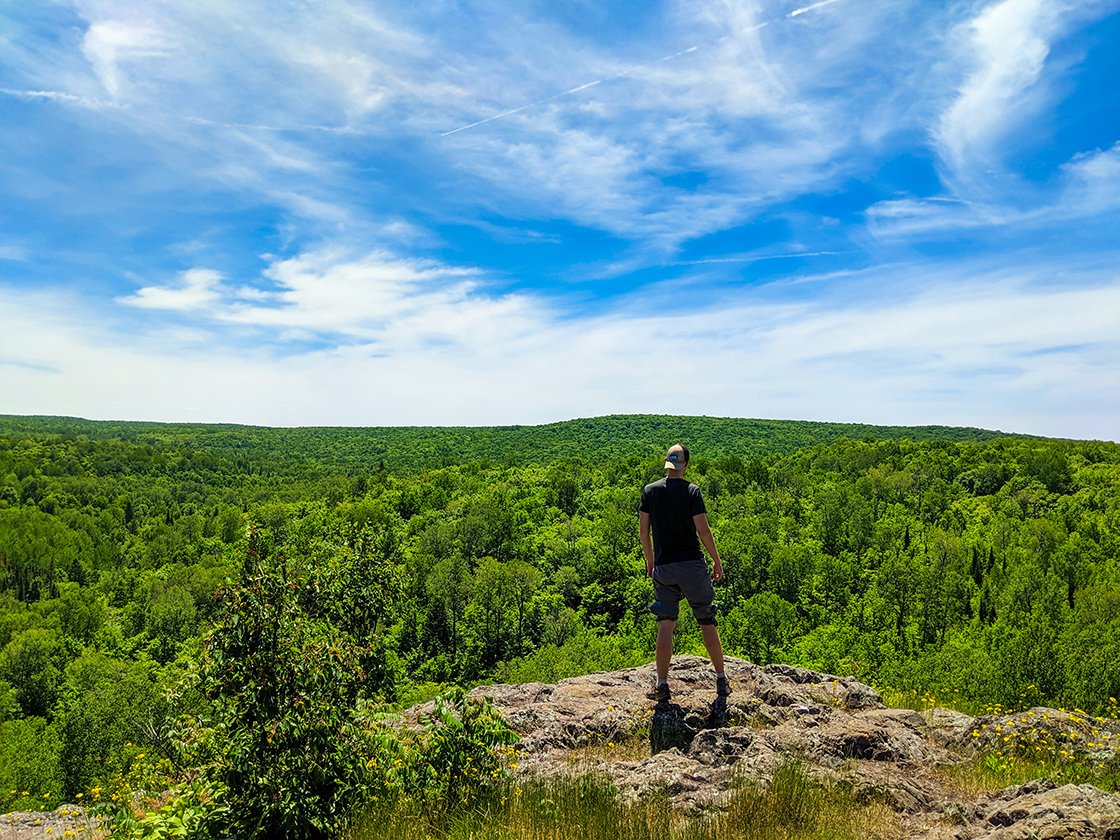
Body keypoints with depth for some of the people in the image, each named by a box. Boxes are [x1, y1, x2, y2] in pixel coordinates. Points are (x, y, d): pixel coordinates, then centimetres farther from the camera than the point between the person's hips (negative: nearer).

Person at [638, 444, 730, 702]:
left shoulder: (650, 491, 2)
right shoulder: (692, 491, -7)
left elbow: (643, 530, 6)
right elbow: (703, 531, -9)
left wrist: (650, 560, 19)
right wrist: (717, 561, 2)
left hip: (663, 567, 2)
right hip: (692, 564, -2)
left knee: (665, 625, 5)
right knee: (707, 622, 9)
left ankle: (662, 684, 3)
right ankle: (721, 680, 18)